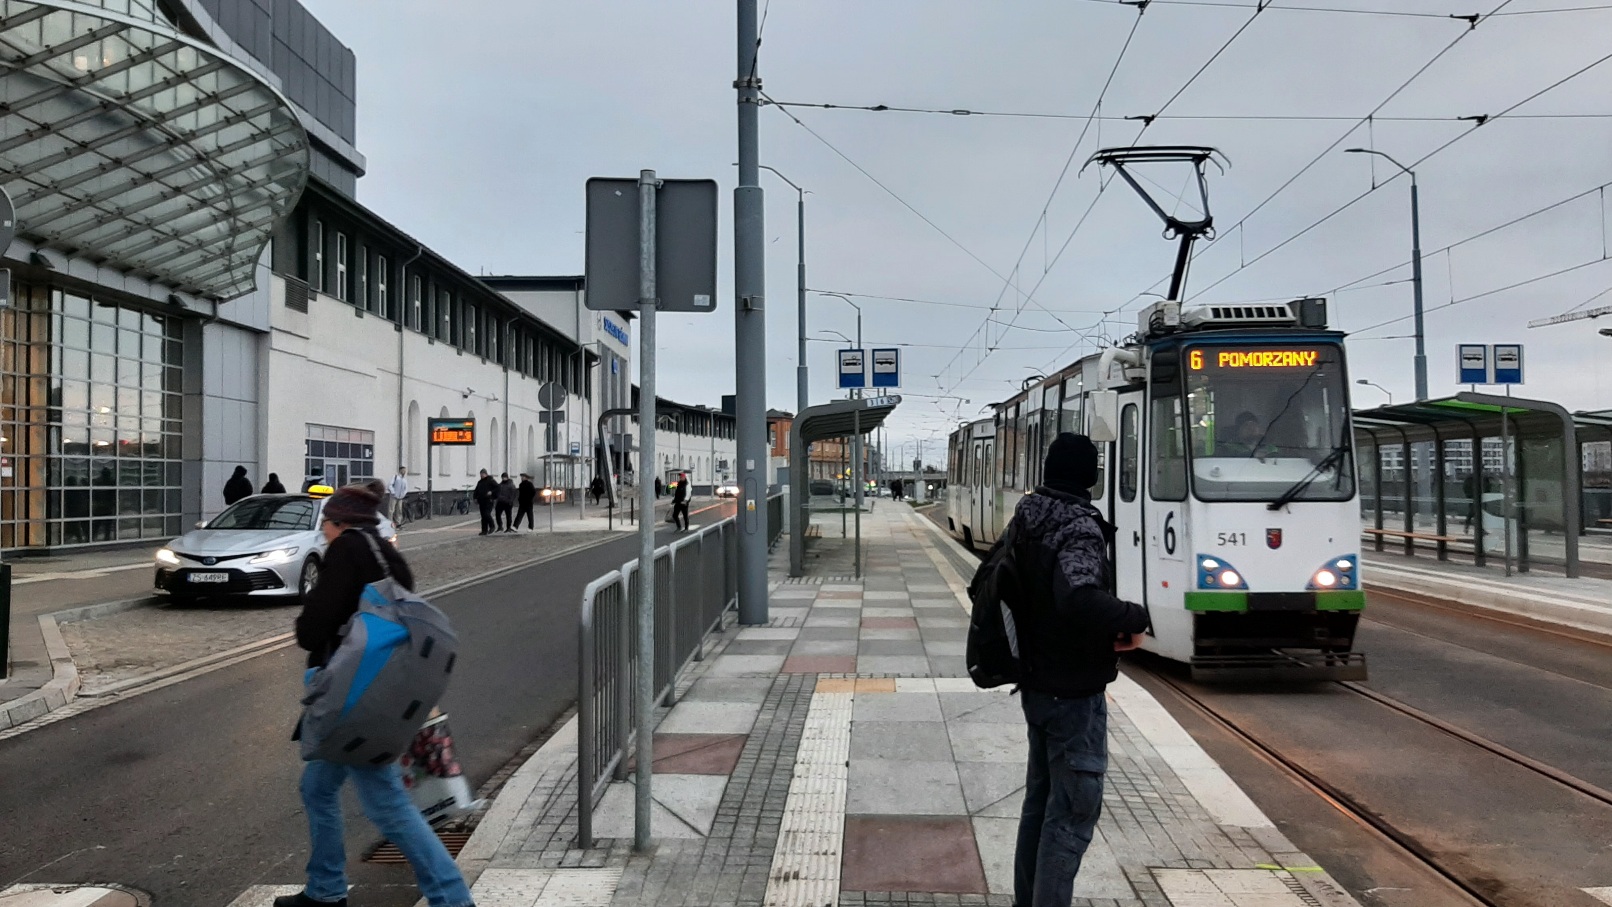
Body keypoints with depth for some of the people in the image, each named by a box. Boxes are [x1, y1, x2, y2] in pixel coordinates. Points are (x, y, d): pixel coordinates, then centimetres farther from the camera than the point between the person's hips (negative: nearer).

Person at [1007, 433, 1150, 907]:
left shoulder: (1026, 521, 4)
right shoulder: (1078, 528, -22)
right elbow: (1082, 600, -40)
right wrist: (1135, 617, -22)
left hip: (1036, 684, 9)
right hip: (1074, 692, -9)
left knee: (1041, 799, 20)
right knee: (1073, 812, 0)